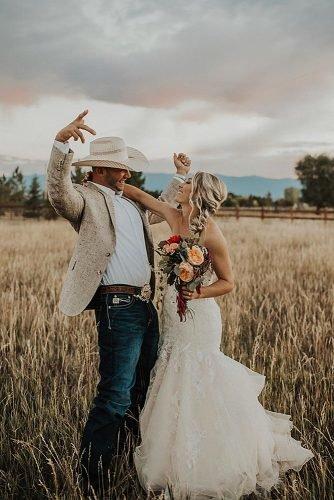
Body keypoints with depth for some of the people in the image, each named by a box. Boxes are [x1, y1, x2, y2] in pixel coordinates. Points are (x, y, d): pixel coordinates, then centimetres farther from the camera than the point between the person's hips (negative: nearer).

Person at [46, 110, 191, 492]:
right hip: (117, 307, -9)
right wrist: (61, 144, -41)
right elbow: (59, 194, -29)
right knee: (115, 397, -7)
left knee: (146, 390, 23)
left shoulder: (129, 201, 19)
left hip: (145, 305, 9)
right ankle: (91, 481, 9)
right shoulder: (86, 198, -7)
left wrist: (180, 177, 35)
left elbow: (157, 211, 37)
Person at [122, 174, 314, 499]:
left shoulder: (210, 234, -17)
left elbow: (228, 283, -10)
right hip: (174, 314, 7)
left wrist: (199, 293, -26)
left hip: (198, 317, -7)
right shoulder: (176, 218, 3)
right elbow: (141, 196, 14)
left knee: (195, 388, -1)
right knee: (178, 387, 16)